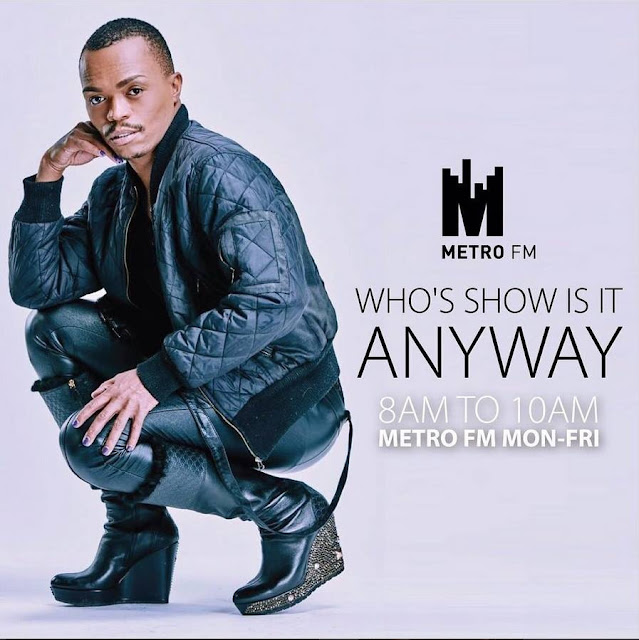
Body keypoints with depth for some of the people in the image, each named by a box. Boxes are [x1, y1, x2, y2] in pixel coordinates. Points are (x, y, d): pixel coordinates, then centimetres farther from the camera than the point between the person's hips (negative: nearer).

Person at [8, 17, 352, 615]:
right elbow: (34, 287, 8)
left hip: (287, 401, -9)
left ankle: (289, 513, -8)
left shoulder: (218, 173, -18)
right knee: (52, 328, 2)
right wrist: (46, 178, -3)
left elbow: (275, 300, -30)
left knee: (92, 439, -24)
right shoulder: (115, 190, 9)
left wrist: (156, 375, -31)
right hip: (193, 378, 9)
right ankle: (136, 532, 4)